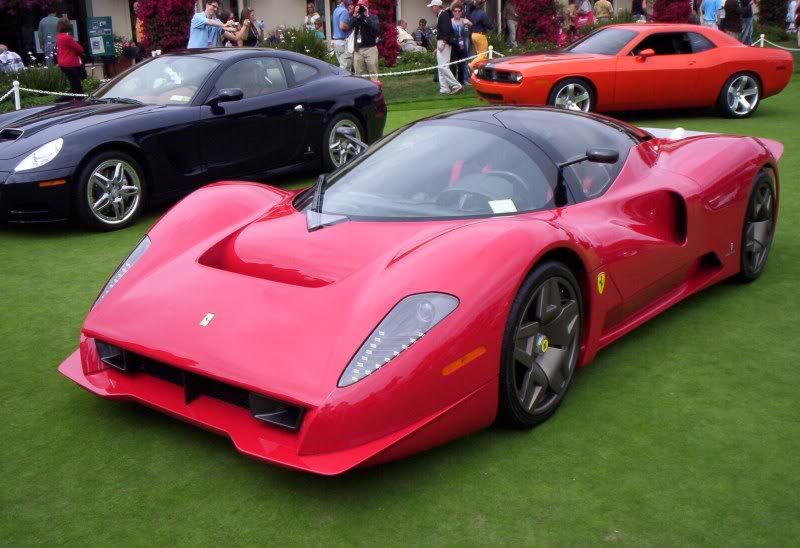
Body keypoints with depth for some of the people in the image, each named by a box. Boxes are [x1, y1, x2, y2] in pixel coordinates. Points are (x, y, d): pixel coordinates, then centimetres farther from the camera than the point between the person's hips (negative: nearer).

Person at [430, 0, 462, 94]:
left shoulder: (444, 15, -13)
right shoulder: (439, 16, 17)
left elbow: (446, 30, -22)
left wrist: (443, 43, -26)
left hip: (444, 43, -10)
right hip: (441, 43, 10)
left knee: (443, 66, -14)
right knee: (441, 67, 9)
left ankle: (456, 85, -11)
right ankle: (444, 88, 11)